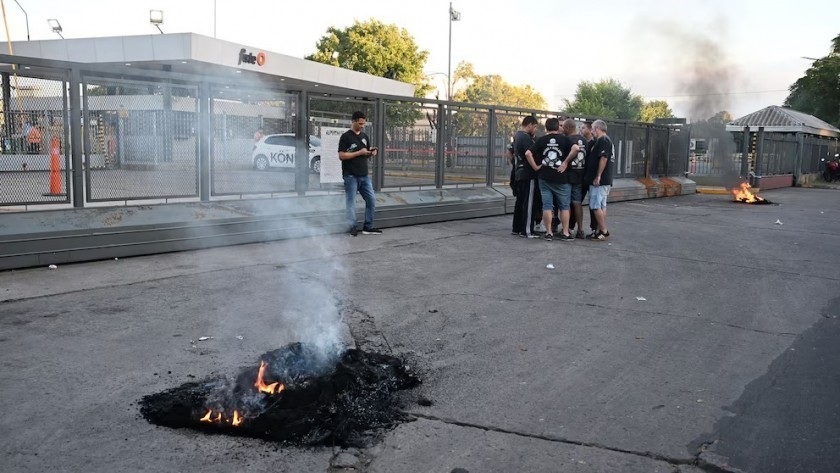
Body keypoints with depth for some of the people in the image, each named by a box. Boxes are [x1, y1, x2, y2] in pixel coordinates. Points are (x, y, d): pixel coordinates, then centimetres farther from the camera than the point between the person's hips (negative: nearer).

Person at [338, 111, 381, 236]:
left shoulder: (365, 136, 14)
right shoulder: (346, 137, -6)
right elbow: (341, 156, -13)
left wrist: (371, 153, -2)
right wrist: (359, 152, -17)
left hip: (364, 175, 7)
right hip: (351, 176, -6)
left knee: (371, 200, 6)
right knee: (351, 202, 0)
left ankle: (368, 227, 15)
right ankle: (352, 227, 9)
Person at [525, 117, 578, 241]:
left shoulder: (541, 140, 2)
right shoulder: (564, 139, -1)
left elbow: (528, 153, -8)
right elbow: (575, 148, -19)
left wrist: (535, 167, -1)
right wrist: (566, 162, -11)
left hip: (545, 178, 1)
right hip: (562, 178, -1)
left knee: (547, 206, 5)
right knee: (564, 206, 9)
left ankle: (549, 232, 7)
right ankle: (565, 233, 10)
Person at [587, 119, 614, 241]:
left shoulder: (602, 141, -13)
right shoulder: (608, 140, 19)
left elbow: (603, 159, -22)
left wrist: (598, 176, -21)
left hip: (599, 181, -10)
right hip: (606, 180, 10)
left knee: (596, 206, -9)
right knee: (602, 205, 12)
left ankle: (604, 231, -7)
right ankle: (602, 230, 16)